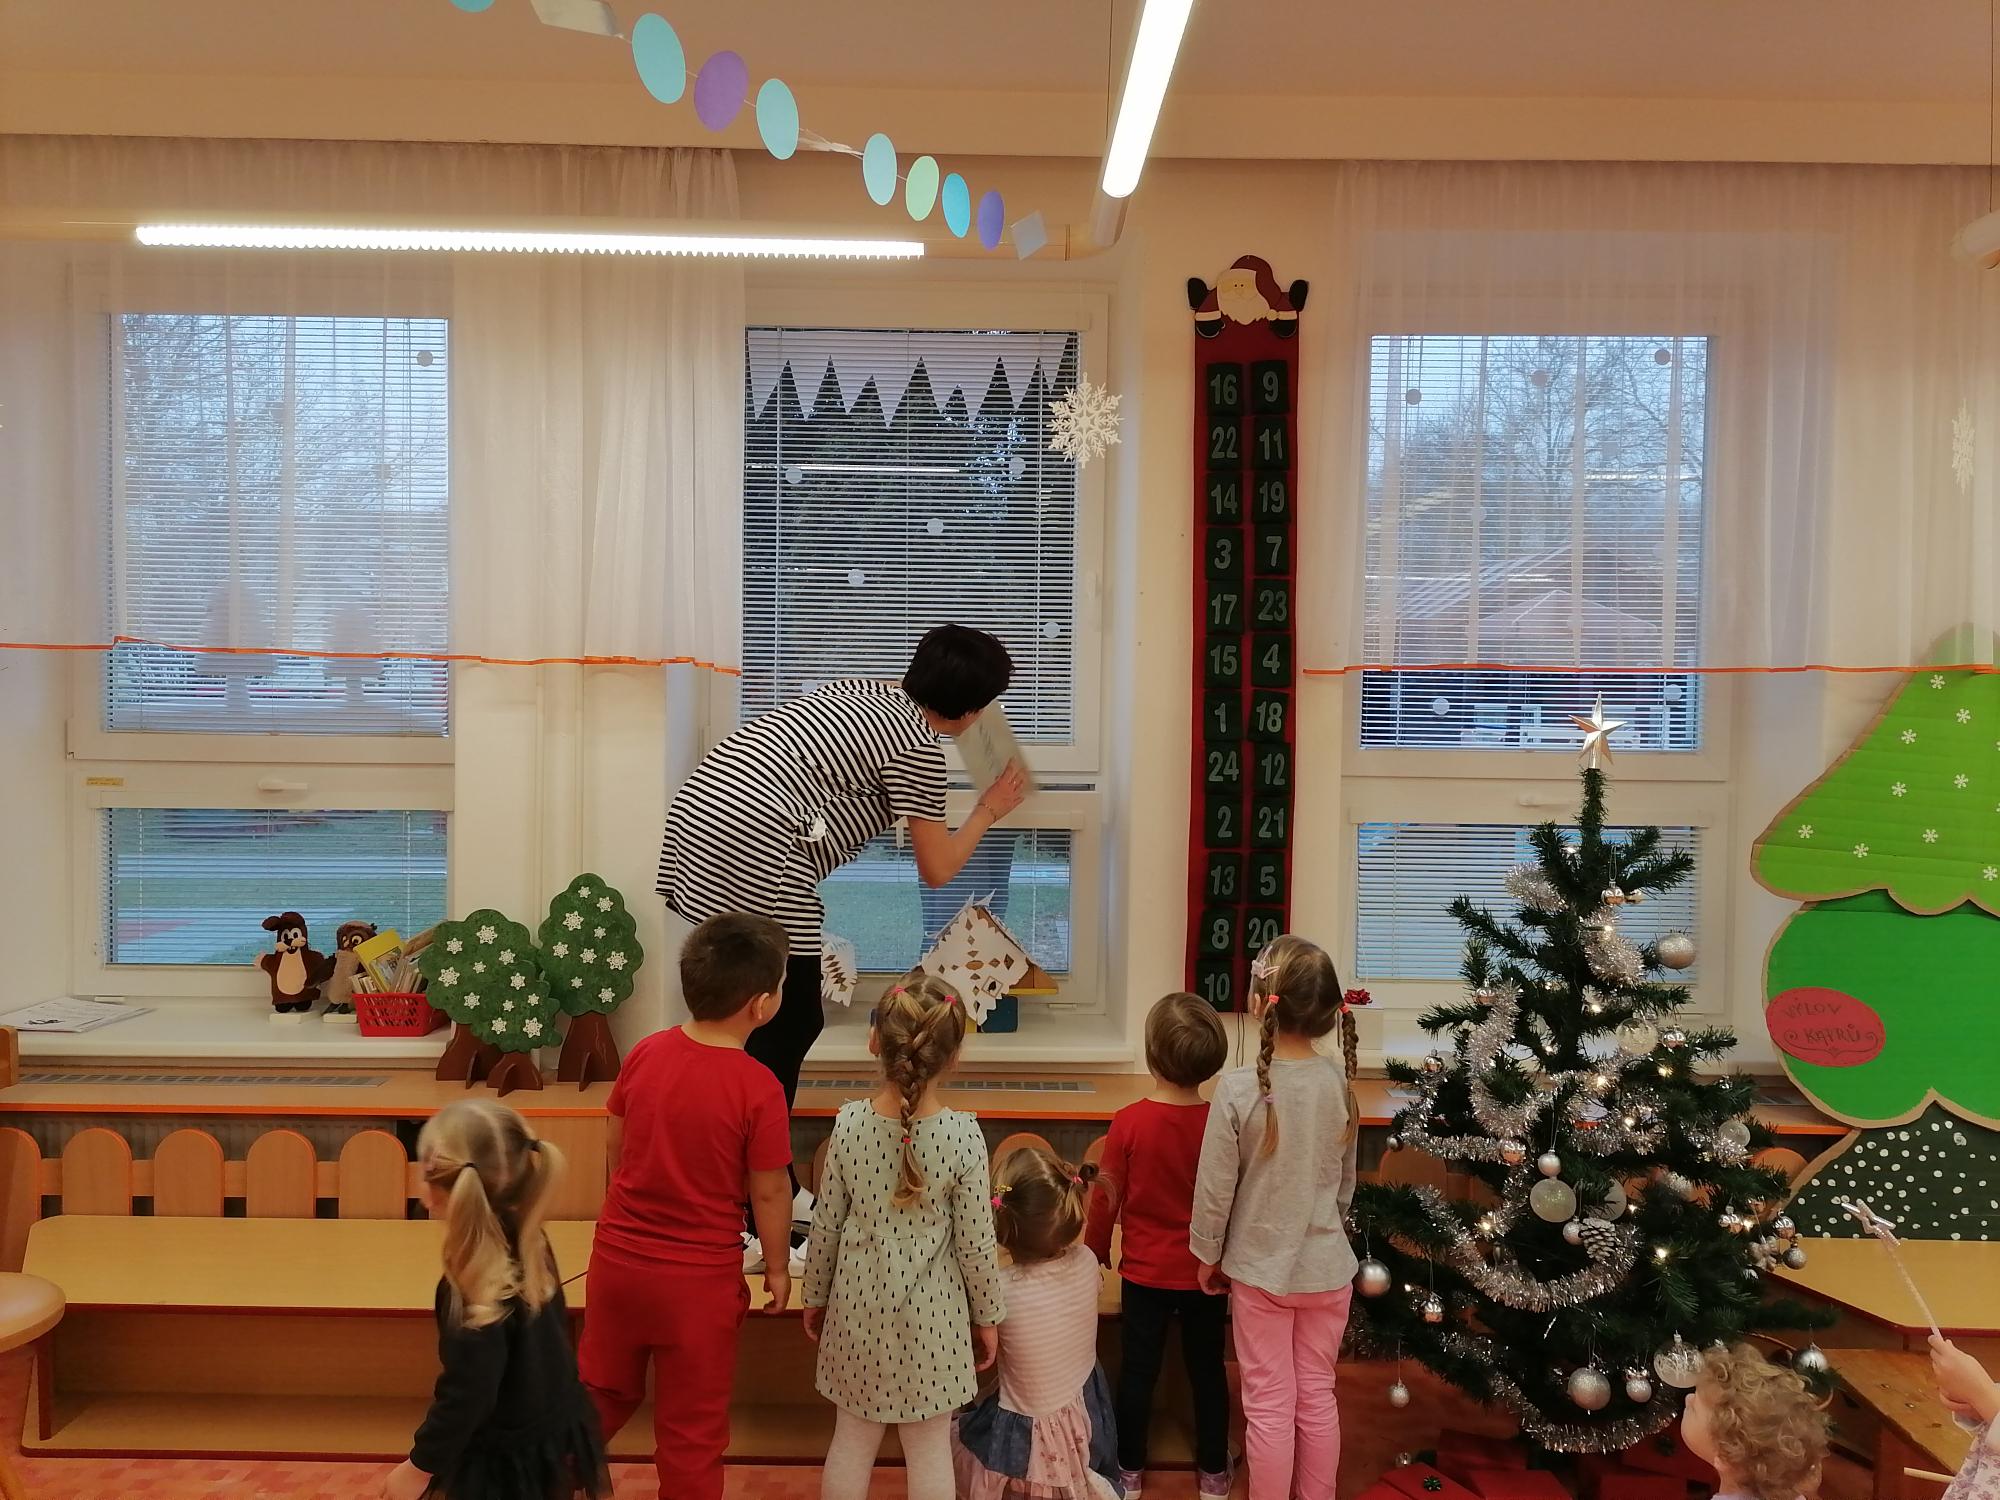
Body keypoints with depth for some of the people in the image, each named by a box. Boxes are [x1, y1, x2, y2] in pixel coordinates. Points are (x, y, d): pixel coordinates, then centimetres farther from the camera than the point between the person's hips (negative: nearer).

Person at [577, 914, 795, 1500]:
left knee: (603, 1393, 26)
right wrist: (777, 1268, 4)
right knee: (691, 1424, 14)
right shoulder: (758, 1088, -21)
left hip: (617, 1257, 5)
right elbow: (769, 1192, -12)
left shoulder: (644, 1053, -6)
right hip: (699, 1277, -5)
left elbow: (616, 1147, 6)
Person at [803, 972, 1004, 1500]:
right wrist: (987, 1315, 5)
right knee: (930, 1451, 14)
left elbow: (826, 1225, -4)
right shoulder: (962, 1134, -18)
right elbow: (974, 1242, -11)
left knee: (852, 1441, 18)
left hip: (859, 1306, 2)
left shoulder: (849, 1123, -13)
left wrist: (815, 1296, 12)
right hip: (931, 1314, -2)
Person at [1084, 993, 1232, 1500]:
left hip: (1145, 1272, -1)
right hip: (1206, 1272, 1)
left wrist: (1096, 1252, 8)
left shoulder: (1129, 1122, -18)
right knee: (1208, 1371, 16)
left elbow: (1107, 1197, -9)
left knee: (1137, 1372, 13)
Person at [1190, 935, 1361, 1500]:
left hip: (1260, 1268, -3)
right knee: (1318, 1397, 17)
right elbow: (1346, 1181, 4)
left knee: (1269, 1404, 10)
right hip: (1327, 1266, 3)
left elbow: (1215, 1188, -13)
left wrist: (1208, 1255, 3)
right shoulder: (1339, 1081, -9)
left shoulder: (1237, 1088, -20)